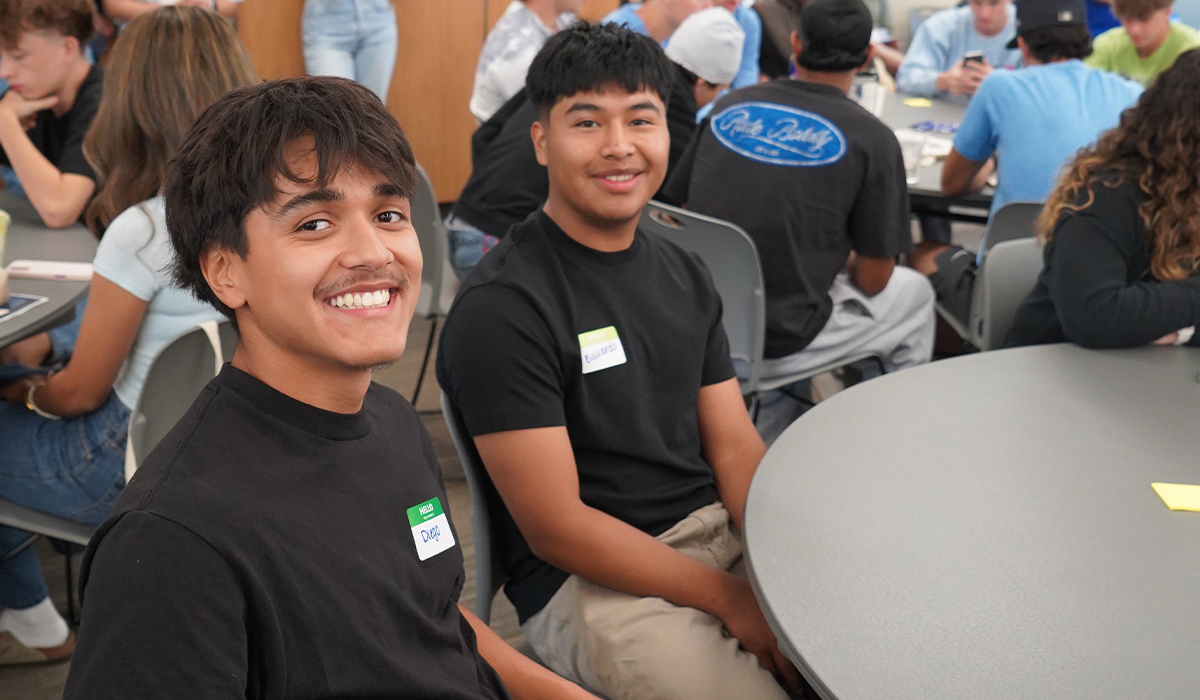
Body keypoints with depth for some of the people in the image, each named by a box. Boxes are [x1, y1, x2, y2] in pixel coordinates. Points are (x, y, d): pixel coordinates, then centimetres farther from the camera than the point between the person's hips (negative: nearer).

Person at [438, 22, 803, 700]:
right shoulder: (501, 305, -14)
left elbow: (735, 447, 7)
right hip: (586, 578, -7)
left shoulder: (684, 276, 10)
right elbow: (555, 528, -16)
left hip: (724, 534, 7)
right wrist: (729, 600, -16)